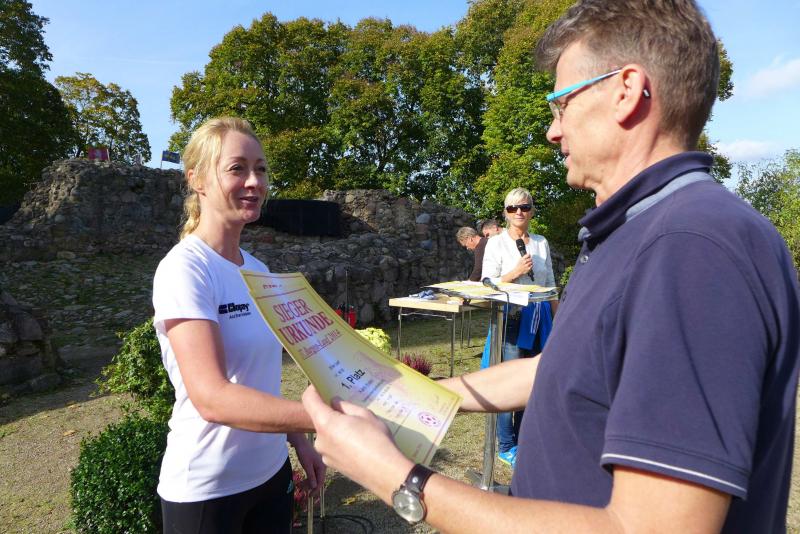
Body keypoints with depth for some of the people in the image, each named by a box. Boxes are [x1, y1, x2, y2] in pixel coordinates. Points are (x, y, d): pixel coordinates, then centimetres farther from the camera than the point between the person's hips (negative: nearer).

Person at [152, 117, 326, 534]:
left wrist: (299, 440, 10)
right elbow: (212, 398, -30)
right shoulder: (184, 269, -20)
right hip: (206, 488, -6)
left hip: (270, 471, 6)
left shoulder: (257, 269, 2)